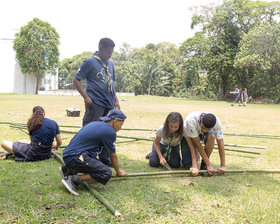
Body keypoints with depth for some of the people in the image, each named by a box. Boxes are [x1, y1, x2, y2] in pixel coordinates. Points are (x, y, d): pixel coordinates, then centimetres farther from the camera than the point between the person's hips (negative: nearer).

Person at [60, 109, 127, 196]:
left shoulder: (96, 124, 20)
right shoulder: (110, 132, -7)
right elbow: (113, 156, 4)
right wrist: (118, 171, 22)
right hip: (75, 156, -10)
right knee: (106, 173, -16)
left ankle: (67, 169, 17)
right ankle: (74, 179, -15)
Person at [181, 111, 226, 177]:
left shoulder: (216, 122, -33)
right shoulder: (191, 120, -41)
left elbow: (220, 143, -27)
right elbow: (198, 144, -36)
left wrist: (223, 166, -29)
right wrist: (209, 165, -34)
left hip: (203, 135, 2)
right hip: (189, 135, -2)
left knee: (212, 136, -35)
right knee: (187, 163, -15)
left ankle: (204, 164, -16)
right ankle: (195, 154, 20)